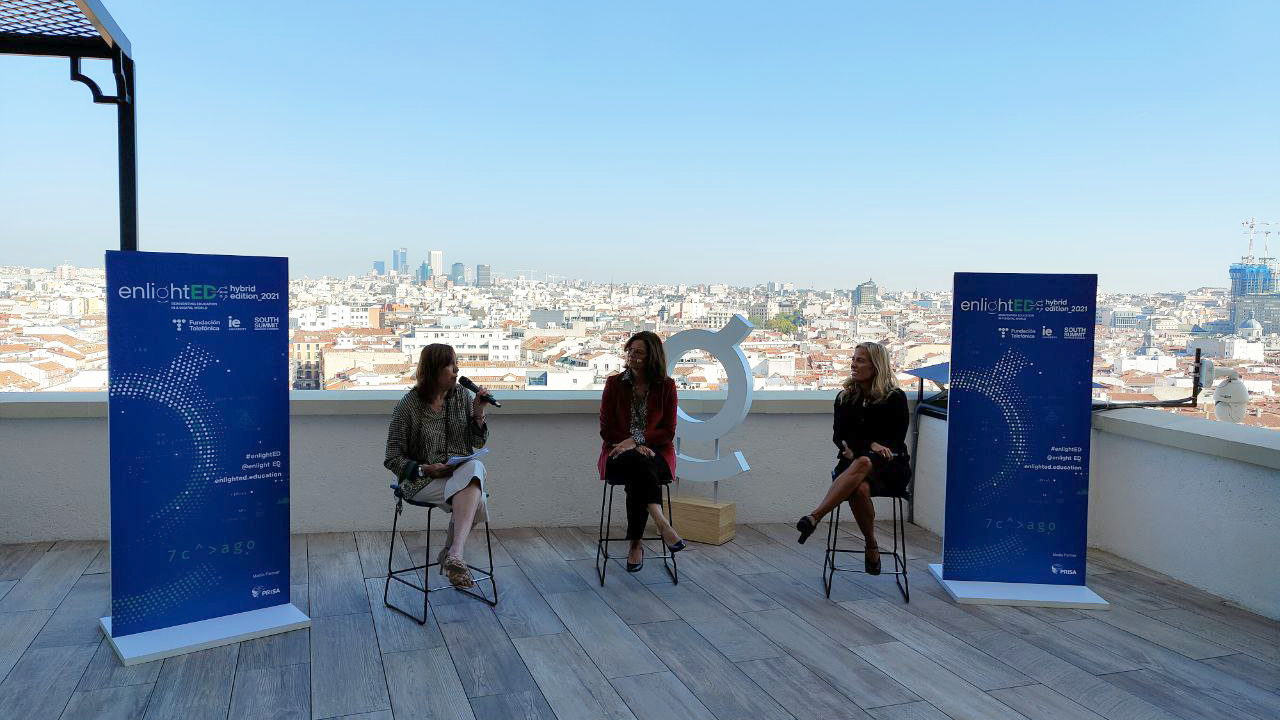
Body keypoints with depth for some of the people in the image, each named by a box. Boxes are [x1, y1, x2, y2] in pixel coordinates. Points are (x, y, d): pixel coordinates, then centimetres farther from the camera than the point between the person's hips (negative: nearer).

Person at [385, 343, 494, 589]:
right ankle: (454, 556, -24)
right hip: (421, 480, -4)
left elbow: (478, 443, 12)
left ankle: (452, 554, -37)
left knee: (475, 467, -34)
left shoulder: (463, 396, 7)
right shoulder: (409, 406, -5)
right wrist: (426, 469, -18)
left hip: (461, 473, 4)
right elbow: (393, 459, -3)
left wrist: (478, 412, -5)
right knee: (475, 498, -32)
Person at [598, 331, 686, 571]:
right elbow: (606, 429, 2)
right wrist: (636, 447, -13)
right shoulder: (614, 384, 5)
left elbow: (668, 432, 0)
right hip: (620, 453, 0)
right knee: (637, 463, -36)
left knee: (637, 475, -35)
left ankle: (636, 545, -30)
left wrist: (636, 440, -15)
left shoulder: (666, 386, 3)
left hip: (655, 452, 0)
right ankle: (662, 523, -43)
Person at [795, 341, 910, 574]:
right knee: (860, 488, -36)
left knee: (863, 463, -39)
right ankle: (871, 546, -17)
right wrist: (871, 445, -14)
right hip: (852, 463, 2)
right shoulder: (845, 398, 10)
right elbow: (839, 437, 4)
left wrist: (857, 448, -12)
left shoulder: (895, 398, 1)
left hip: (890, 468, -2)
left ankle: (815, 516, -51)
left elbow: (896, 442, -1)